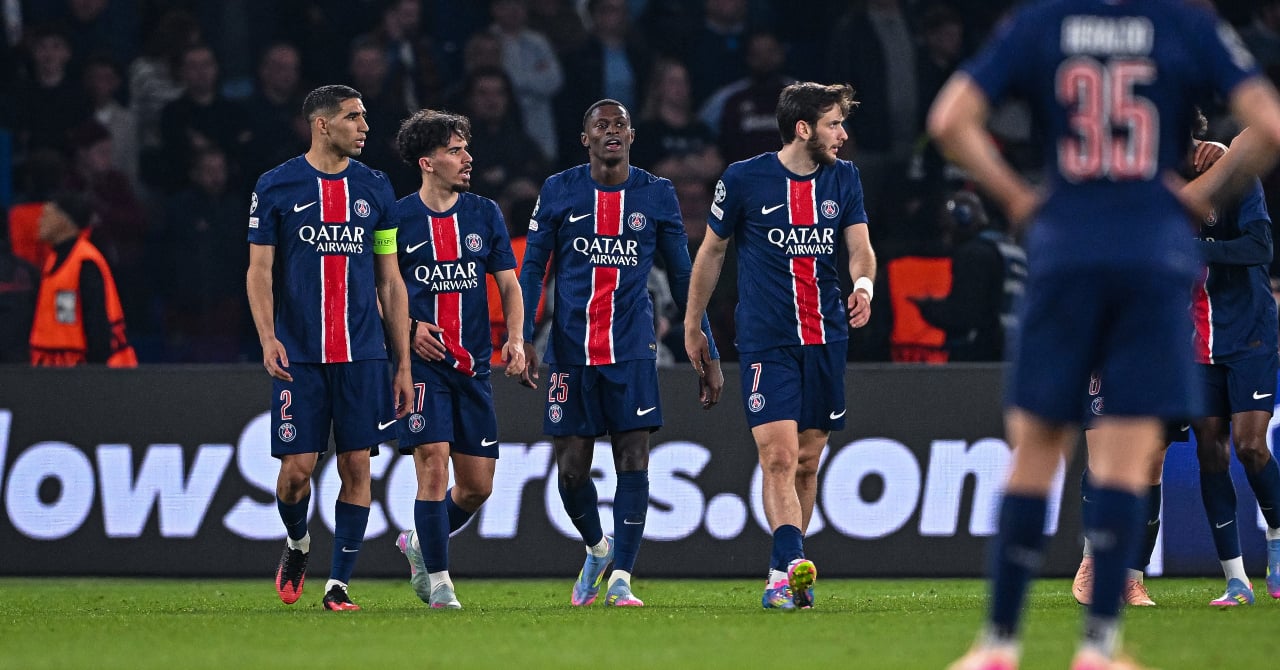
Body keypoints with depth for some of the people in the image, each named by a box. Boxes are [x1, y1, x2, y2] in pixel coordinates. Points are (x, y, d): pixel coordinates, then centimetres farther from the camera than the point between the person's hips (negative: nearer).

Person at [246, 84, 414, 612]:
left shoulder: (375, 188, 9)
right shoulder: (276, 187, 1)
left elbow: (390, 281, 12)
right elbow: (259, 272, 1)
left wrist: (404, 363, 8)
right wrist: (267, 337, -15)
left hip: (362, 352, 2)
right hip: (299, 354, -2)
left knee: (356, 466, -3)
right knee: (297, 467, -4)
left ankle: (338, 584, 5)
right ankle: (296, 545, 27)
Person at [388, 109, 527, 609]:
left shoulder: (484, 213, 8)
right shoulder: (398, 219, -2)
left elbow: (508, 283, 9)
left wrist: (515, 338, -7)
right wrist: (407, 327, -10)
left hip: (473, 365, 4)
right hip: (422, 364, -4)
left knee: (477, 486, 4)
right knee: (433, 464, -15)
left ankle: (420, 544, 31)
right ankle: (438, 579, -5)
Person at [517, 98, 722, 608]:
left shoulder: (656, 196, 5)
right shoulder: (559, 192, 5)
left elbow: (683, 278, 9)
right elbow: (532, 269, 6)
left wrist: (709, 355, 6)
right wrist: (523, 339, -6)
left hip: (632, 350, 0)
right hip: (572, 350, 0)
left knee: (633, 462, -9)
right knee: (571, 469, 2)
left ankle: (621, 580, -6)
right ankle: (597, 549, 29)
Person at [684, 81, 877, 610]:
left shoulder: (843, 179, 7)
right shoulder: (744, 180, -5)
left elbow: (860, 246, 2)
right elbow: (711, 252, 7)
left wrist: (863, 284, -21)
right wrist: (692, 326, 12)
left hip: (825, 338, 4)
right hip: (765, 341, -4)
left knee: (806, 463, 8)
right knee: (778, 456, -17)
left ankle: (782, 577, 19)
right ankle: (794, 565, -27)